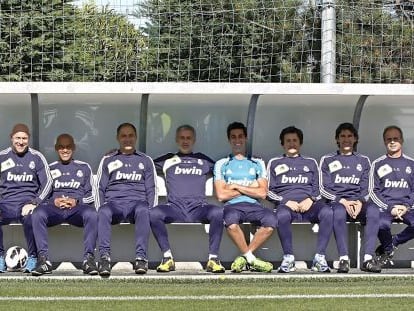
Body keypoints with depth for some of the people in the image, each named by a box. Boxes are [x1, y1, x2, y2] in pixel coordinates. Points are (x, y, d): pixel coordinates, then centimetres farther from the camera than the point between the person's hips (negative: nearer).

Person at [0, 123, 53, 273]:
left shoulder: (36, 157, 9)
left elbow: (47, 183, 5)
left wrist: (34, 203, -10)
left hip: (28, 203, -1)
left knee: (31, 218, -37)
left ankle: (33, 259, -20)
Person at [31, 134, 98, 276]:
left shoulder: (84, 167, 22)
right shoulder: (49, 168, 24)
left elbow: (91, 195, 15)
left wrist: (76, 201, -6)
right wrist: (54, 201, -6)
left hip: (77, 206, -1)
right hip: (53, 207, 1)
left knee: (92, 214, -37)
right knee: (37, 214, -34)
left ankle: (88, 258, -37)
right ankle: (44, 259, -38)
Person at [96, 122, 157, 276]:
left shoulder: (146, 161, 24)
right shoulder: (108, 160, 23)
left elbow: (151, 190, 17)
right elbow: (100, 188, 17)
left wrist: (152, 213, 1)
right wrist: (100, 209, -2)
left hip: (137, 202, 0)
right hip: (113, 203, 0)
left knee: (143, 211, -39)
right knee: (103, 213, -37)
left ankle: (141, 257, -45)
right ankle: (104, 257, -45)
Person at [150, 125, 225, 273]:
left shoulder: (203, 160, 27)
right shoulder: (167, 160, 25)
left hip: (198, 208, 0)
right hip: (175, 208, 0)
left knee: (218, 212, -33)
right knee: (153, 213, -33)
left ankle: (213, 258, -27)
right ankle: (167, 257, -25)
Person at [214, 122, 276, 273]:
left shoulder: (257, 163, 19)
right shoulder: (221, 164, 16)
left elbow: (262, 193, 5)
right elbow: (221, 195, 2)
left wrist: (236, 186, 1)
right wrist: (250, 188, 4)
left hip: (253, 205, 1)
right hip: (232, 206, -1)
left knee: (271, 220, -33)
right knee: (231, 220, -39)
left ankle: (245, 256, -16)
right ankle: (251, 259, -19)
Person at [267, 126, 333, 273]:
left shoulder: (310, 162, 28)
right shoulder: (274, 163, 23)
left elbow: (317, 189, 21)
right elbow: (269, 191, 13)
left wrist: (311, 200, -2)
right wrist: (285, 202, -5)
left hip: (309, 204, 2)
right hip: (286, 204, -1)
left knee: (327, 212, -34)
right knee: (282, 215, -41)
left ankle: (320, 257, -32)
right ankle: (288, 258, -30)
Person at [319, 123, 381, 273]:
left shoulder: (363, 161, 20)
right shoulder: (327, 160, 13)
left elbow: (365, 189, 13)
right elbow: (324, 189, 4)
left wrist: (360, 202, -10)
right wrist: (342, 201, -12)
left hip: (358, 202, 2)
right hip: (336, 202, -2)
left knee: (373, 210, -33)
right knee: (339, 212, -39)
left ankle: (368, 258, -38)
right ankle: (343, 259, -40)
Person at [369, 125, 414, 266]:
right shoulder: (378, 164, 10)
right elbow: (373, 191, 5)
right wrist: (390, 208, -9)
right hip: (384, 207, -2)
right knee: (382, 224, -35)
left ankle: (392, 243, -2)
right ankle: (388, 249, 0)